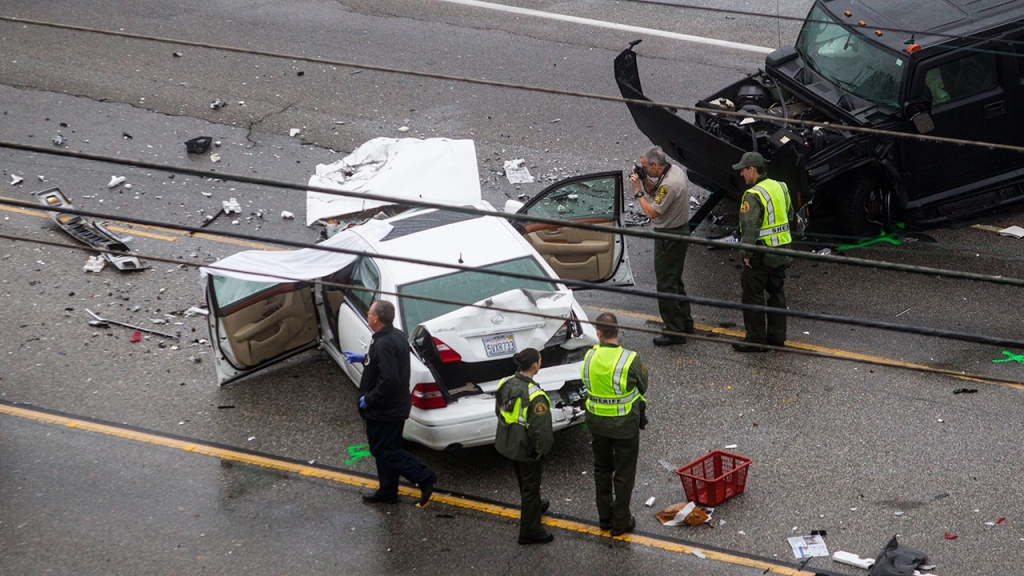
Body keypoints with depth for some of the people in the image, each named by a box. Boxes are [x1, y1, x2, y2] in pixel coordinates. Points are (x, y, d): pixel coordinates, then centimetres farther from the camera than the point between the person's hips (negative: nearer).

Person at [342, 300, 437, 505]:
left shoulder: (383, 344, -27)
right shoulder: (397, 336, 5)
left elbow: (388, 380, -33)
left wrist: (368, 400, -21)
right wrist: (364, 358, 22)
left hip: (383, 411, -10)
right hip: (397, 407, 10)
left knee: (383, 450, 0)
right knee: (387, 449, 19)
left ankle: (424, 478, -4)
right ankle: (387, 492, 28)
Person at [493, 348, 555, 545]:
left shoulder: (506, 384, -8)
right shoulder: (534, 395, -30)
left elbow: (499, 411, 7)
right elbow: (541, 428, -26)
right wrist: (542, 449, -10)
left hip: (507, 444, 7)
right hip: (527, 448, -7)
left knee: (523, 482, 30)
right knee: (530, 486, 9)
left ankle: (534, 506, 56)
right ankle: (529, 532, 20)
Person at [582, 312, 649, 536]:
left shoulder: (589, 357, -13)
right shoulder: (630, 360, -23)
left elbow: (588, 384, 1)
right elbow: (643, 388, -8)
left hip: (597, 423, 4)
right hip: (625, 425, -4)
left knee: (602, 469, 22)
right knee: (624, 474, 11)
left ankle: (605, 517, 33)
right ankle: (621, 522, 20)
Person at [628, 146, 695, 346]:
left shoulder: (669, 184, -28)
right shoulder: (676, 171, 3)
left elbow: (651, 212, -26)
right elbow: (656, 193, 16)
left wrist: (638, 191, -17)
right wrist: (645, 182, -1)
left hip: (669, 237, -11)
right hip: (681, 230, 11)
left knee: (666, 284, -3)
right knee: (675, 281, 22)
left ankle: (675, 332, 2)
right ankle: (685, 323, 32)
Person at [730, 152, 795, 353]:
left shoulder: (754, 195, -20)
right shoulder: (780, 187, 8)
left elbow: (750, 227, -24)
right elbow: (790, 216, 18)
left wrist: (747, 253, -17)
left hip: (761, 254, -8)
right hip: (782, 252, 8)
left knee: (753, 296, 2)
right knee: (776, 293, 17)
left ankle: (755, 340, 6)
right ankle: (777, 336, 24)